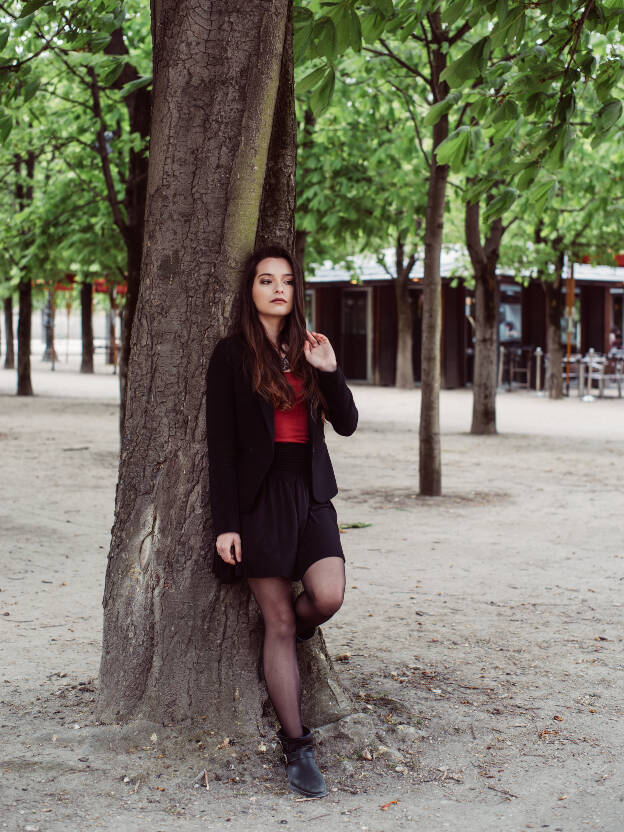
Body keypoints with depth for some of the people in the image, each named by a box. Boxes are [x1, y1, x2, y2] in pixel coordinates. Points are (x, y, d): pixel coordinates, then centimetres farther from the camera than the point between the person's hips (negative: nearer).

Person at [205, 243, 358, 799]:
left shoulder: (305, 351, 14)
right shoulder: (232, 355, 0)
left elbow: (346, 423, 10)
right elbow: (222, 444, -4)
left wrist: (330, 371, -7)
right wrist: (225, 523, -9)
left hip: (310, 491, 4)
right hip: (259, 495, -4)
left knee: (328, 596, -18)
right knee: (279, 623, -2)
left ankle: (289, 642, 19)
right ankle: (297, 749, 7)